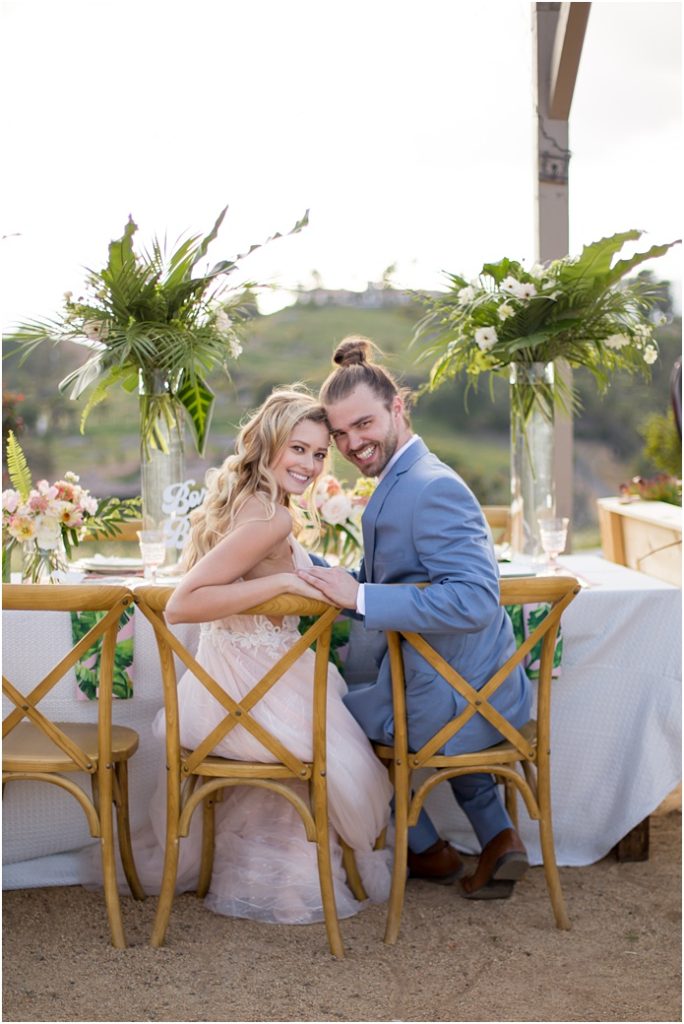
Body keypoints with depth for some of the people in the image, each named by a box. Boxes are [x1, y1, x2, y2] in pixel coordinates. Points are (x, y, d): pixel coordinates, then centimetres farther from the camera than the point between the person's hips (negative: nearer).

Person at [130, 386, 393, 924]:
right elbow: (182, 604, -33)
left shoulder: (238, 500, 4)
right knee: (342, 754, 6)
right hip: (254, 691, -10)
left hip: (230, 680, 10)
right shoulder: (272, 517, -25)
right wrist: (285, 581, -31)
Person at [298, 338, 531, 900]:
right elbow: (398, 578, 18)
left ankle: (430, 850, 25)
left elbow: (474, 600, -33)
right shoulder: (405, 480, 9)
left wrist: (361, 597, -31)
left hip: (450, 704, -10)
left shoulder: (432, 488, -24)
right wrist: (334, 577, 3)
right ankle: (498, 837, 28)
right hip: (487, 696, 10)